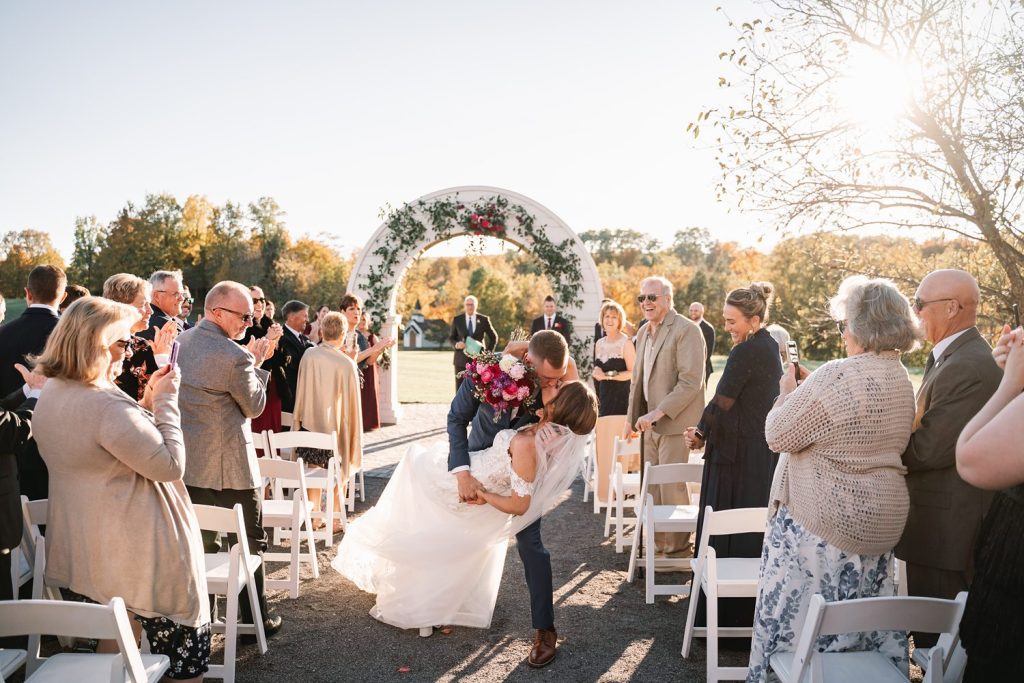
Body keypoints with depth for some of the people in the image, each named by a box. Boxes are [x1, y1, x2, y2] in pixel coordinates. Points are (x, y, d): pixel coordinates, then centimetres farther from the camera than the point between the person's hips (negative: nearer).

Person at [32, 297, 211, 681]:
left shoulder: (49, 397, 6)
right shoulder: (106, 404, -25)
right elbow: (171, 464, -21)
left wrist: (149, 399, 10)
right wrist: (165, 400, -14)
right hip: (135, 560, -9)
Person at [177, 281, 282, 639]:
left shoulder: (180, 341, 5)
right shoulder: (234, 356, -21)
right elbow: (254, 406, -9)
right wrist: (256, 364, 0)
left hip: (188, 461, 8)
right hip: (228, 465, -8)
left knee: (202, 542, 17)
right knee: (251, 542, 8)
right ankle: (255, 620, 17)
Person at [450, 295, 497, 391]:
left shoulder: (484, 319, 3)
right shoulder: (457, 320, 4)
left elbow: (494, 337, 12)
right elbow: (451, 337, 10)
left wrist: (488, 352, 1)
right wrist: (456, 344, -12)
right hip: (461, 360, 1)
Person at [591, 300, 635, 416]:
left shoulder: (626, 343, -9)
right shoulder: (599, 343, 10)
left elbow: (633, 372, -14)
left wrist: (608, 375, -20)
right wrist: (596, 371, 0)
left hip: (622, 397, -5)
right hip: (604, 396, 5)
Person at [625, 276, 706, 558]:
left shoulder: (687, 330, -11)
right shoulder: (643, 333, 15)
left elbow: (690, 381, -18)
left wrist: (658, 413, -21)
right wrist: (632, 417, 16)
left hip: (675, 423, -8)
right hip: (651, 423, 8)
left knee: (672, 489, -2)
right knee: (653, 489, 12)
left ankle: (678, 550, 13)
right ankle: (658, 545, 25)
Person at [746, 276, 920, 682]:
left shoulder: (838, 375, -22)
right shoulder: (902, 380, 6)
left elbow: (778, 436, -17)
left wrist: (788, 392, 0)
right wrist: (808, 388, 15)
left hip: (823, 522, -8)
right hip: (882, 522, 8)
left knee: (799, 616, 7)